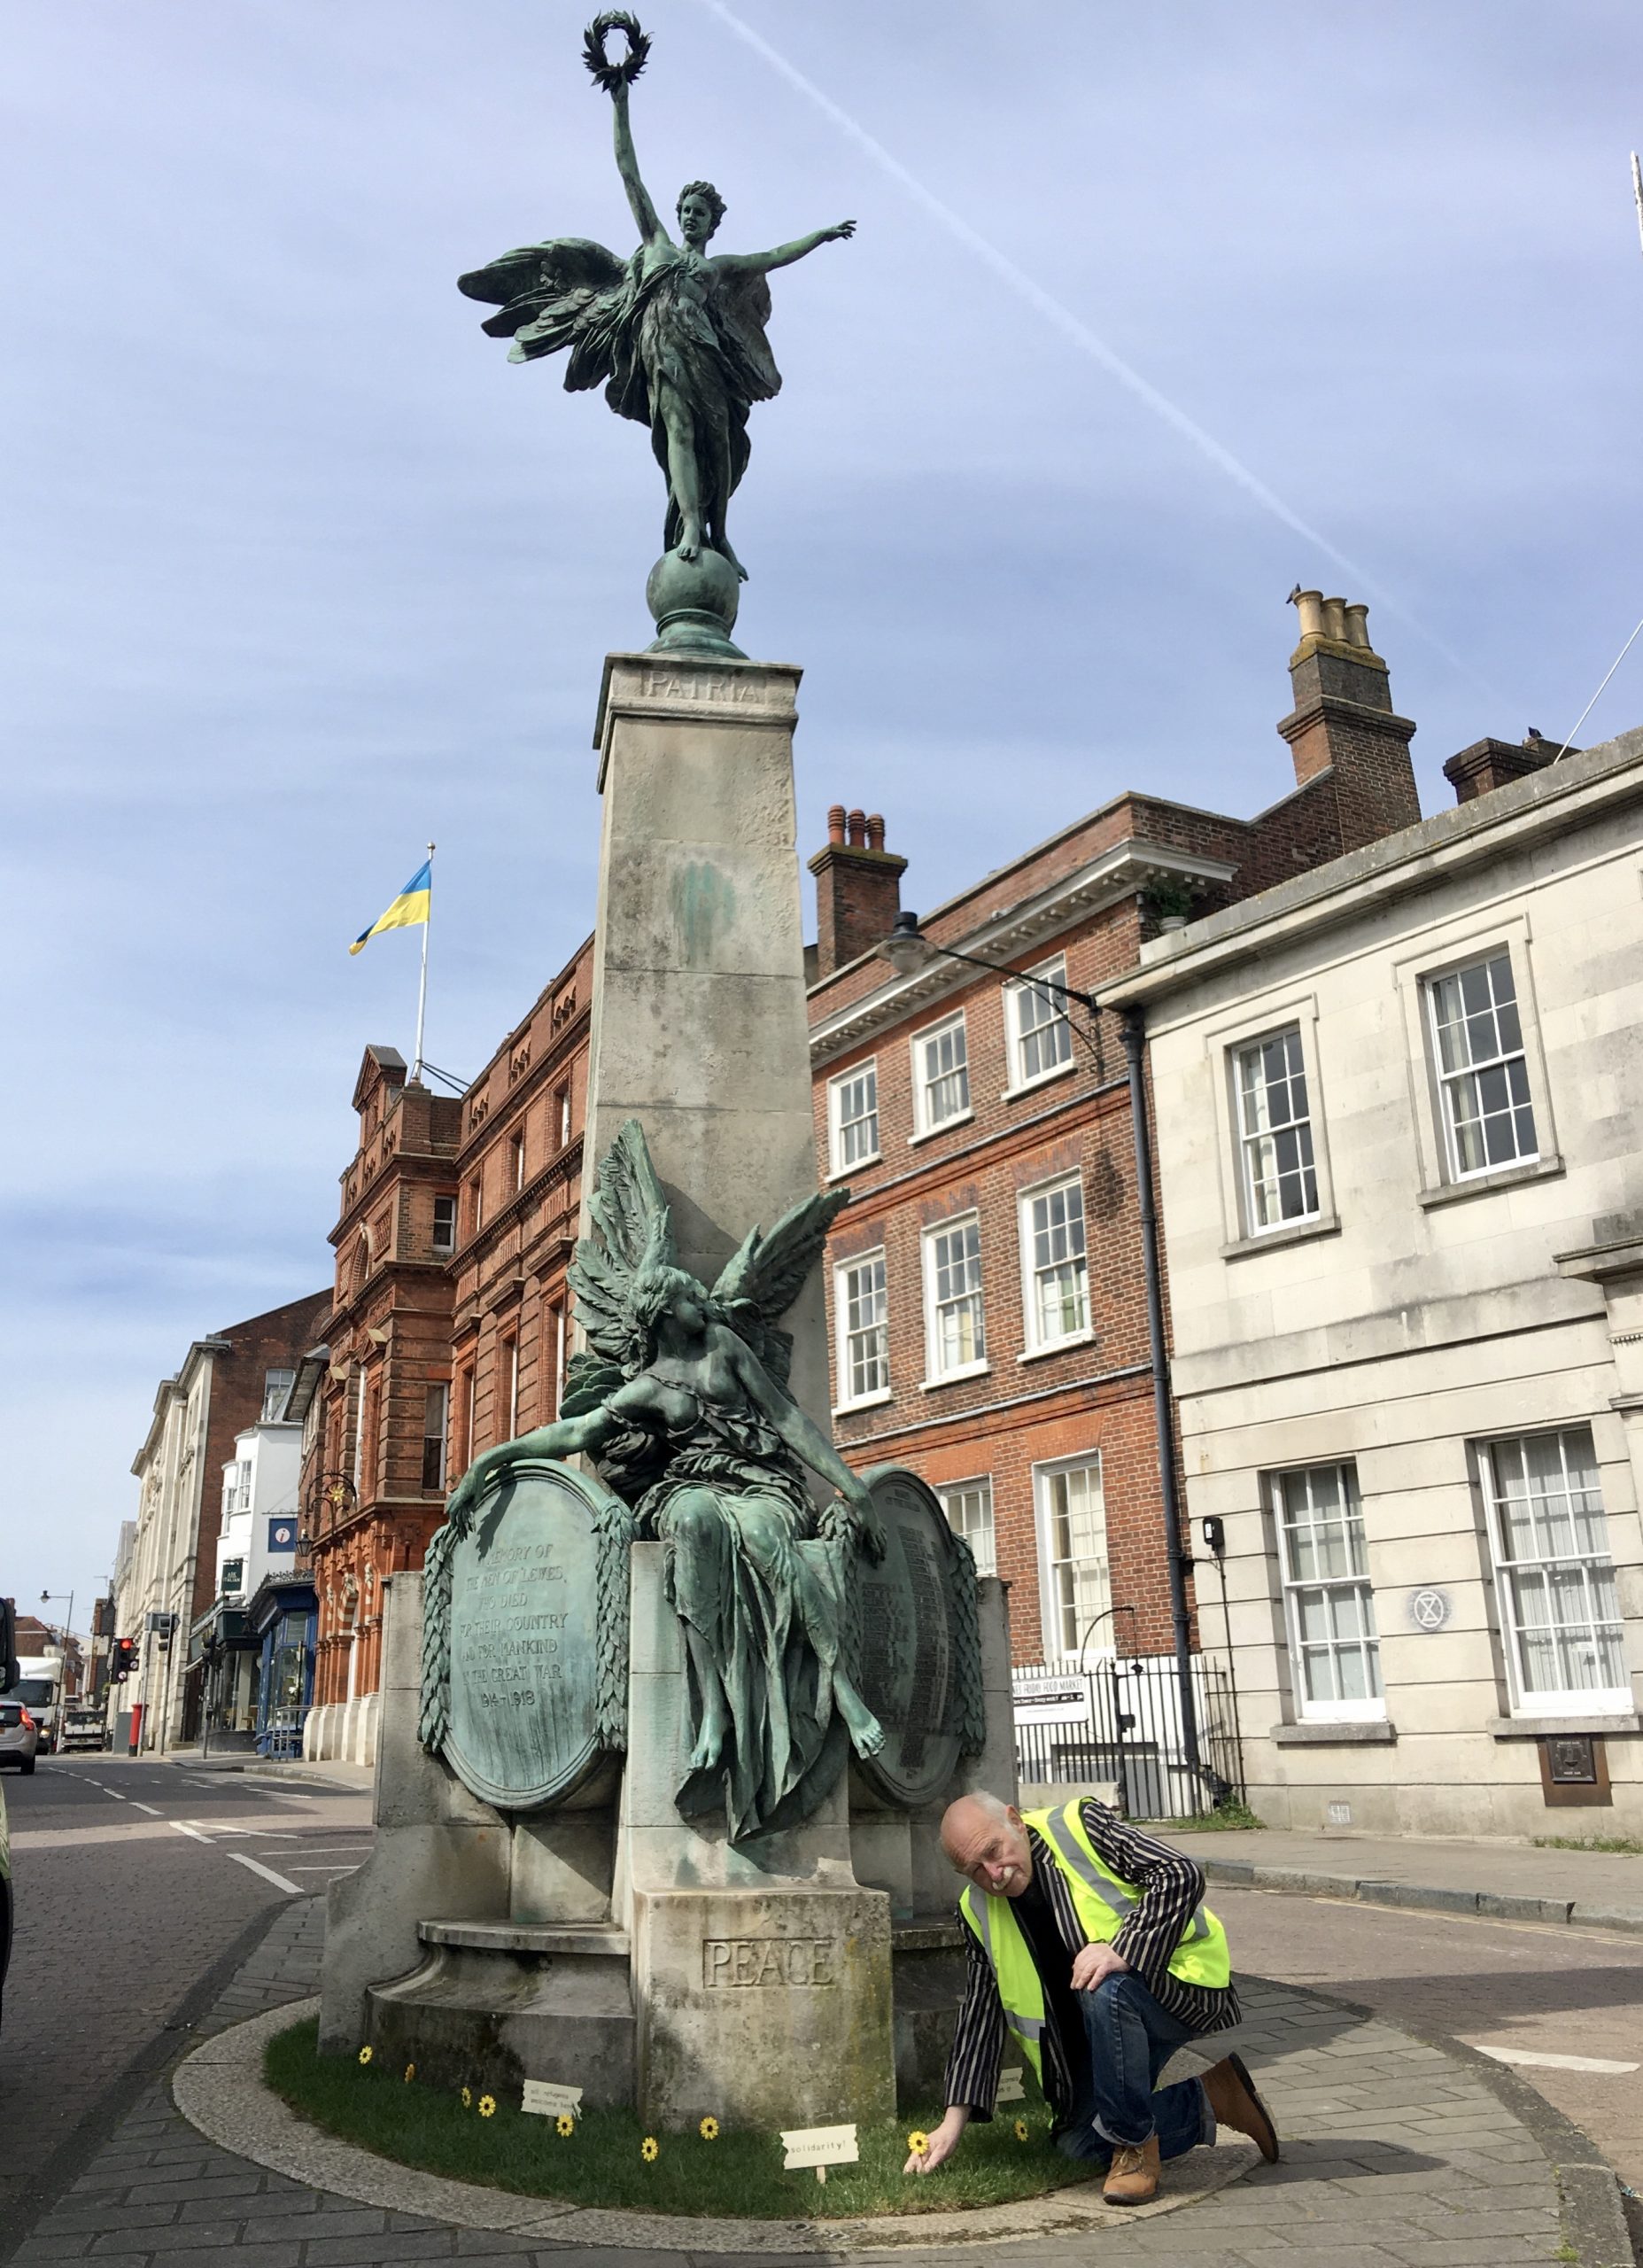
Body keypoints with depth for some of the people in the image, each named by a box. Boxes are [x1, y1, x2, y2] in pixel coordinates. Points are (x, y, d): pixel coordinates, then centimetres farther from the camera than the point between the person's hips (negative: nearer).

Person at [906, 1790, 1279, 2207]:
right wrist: (953, 2123, -2)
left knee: (1104, 1990, -36)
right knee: (1076, 2145, -1)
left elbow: (1181, 1874, -25)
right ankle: (1205, 2101, 16)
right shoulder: (978, 1911, -2)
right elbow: (981, 2014, 3)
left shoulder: (1080, 1826, -19)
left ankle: (1136, 2145, -16)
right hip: (1102, 2025, 7)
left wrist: (1122, 1949, -35)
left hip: (1184, 1981, -7)